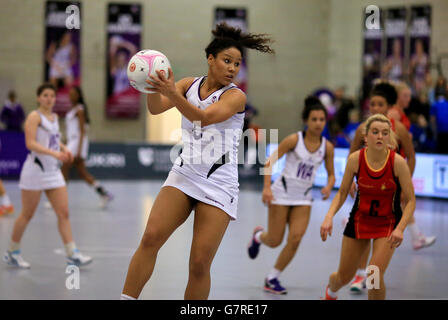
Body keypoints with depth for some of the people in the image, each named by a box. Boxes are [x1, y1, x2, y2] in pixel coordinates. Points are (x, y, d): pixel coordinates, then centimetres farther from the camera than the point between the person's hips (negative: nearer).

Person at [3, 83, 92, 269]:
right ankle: (12, 252, 17)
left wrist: (64, 149, 6)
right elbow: (30, 143, -20)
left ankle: (72, 254, -2)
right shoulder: (34, 117, -9)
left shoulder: (54, 117, 13)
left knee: (63, 213, -1)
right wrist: (54, 153, -30)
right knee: (27, 215, 2)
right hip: (35, 169, -7)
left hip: (53, 171, 7)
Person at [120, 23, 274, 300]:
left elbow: (204, 117, -21)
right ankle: (126, 300, -8)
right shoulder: (189, 84, 8)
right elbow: (156, 108, -7)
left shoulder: (236, 96, -4)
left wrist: (172, 93, -36)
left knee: (200, 263, -8)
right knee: (151, 238, -15)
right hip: (184, 174, 3)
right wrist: (154, 86, -28)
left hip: (219, 184, -3)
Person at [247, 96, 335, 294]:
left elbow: (331, 174, 10)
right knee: (274, 241, 0)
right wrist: (267, 187, -21)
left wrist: (328, 187, -12)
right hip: (282, 193, -3)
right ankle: (258, 235, 38)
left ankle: (272, 278, 4)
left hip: (303, 198, 3)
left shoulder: (327, 147, -1)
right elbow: (270, 161, -10)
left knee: (295, 239, -12)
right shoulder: (294, 140, -12)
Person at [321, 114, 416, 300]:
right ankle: (331, 292, 50)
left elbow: (410, 201, -13)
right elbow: (342, 193, -1)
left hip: (388, 223, -2)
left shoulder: (397, 162, -19)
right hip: (359, 220, 2)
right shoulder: (355, 159, -14)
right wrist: (329, 217, -17)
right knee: (343, 277, 12)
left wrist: (400, 229, -27)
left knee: (375, 275, -20)